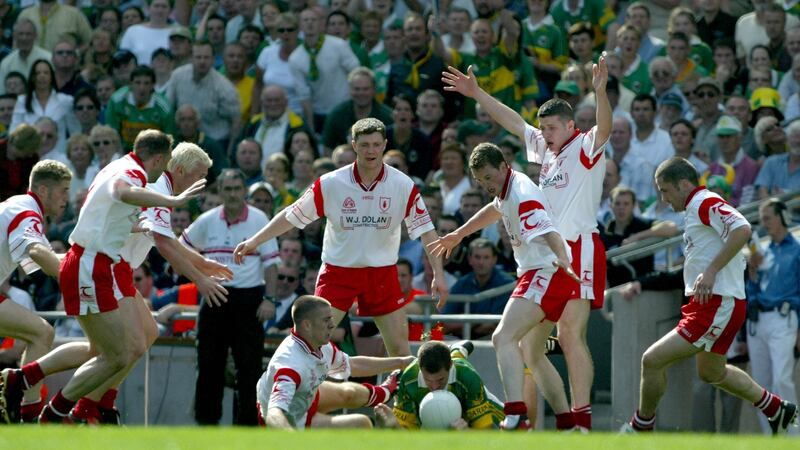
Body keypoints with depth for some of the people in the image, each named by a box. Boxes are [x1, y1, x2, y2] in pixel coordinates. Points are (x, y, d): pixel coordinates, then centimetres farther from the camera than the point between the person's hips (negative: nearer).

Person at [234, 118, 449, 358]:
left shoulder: (403, 185, -7)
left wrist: (438, 274, -13)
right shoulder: (330, 184, -9)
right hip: (337, 270, -1)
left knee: (400, 349, 0)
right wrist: (254, 241, -4)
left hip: (383, 273, 1)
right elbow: (292, 215, -1)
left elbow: (425, 229, -4)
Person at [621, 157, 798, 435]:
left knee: (652, 360, -13)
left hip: (718, 306, -11)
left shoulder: (706, 203, -14)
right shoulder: (697, 207, 17)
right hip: (708, 305, 11)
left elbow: (742, 230, -30)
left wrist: (710, 271, -31)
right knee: (711, 373, 29)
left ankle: (641, 428, 2)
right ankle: (777, 410, 40)